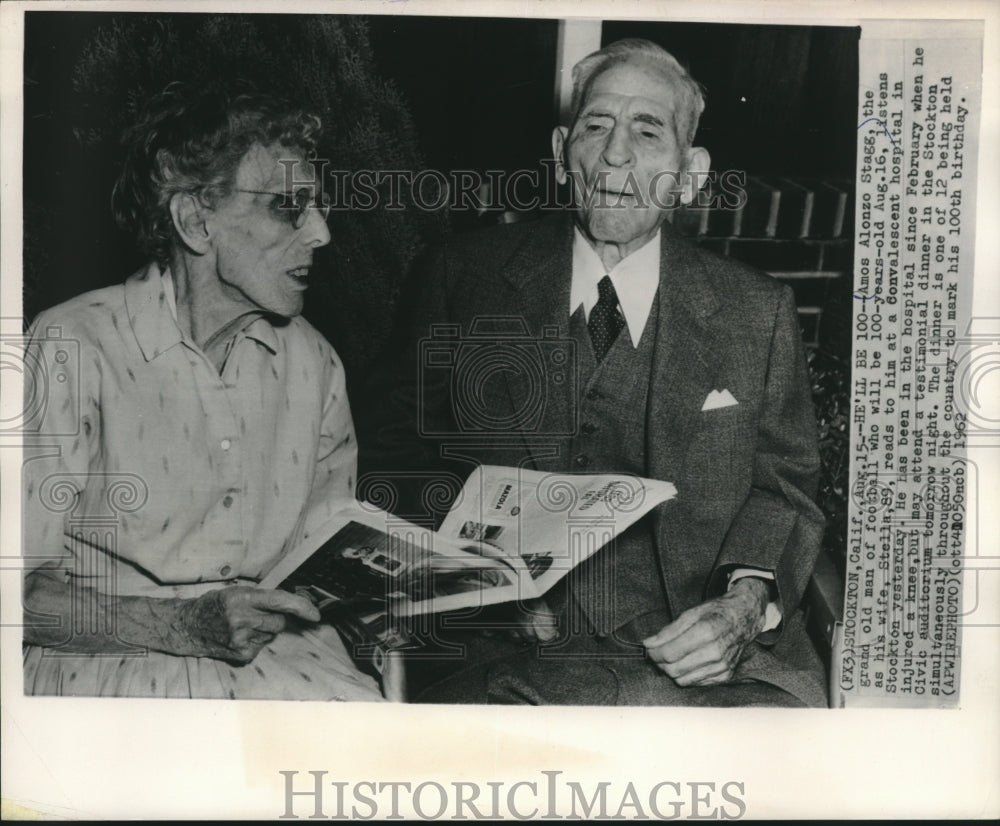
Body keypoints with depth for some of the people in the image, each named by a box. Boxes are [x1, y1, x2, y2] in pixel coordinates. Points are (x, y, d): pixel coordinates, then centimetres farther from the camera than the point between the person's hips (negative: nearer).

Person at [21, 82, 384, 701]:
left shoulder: (312, 360, 6)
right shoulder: (74, 349, -11)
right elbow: (22, 587, -12)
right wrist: (186, 624, -22)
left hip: (278, 650, 4)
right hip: (109, 657, -3)